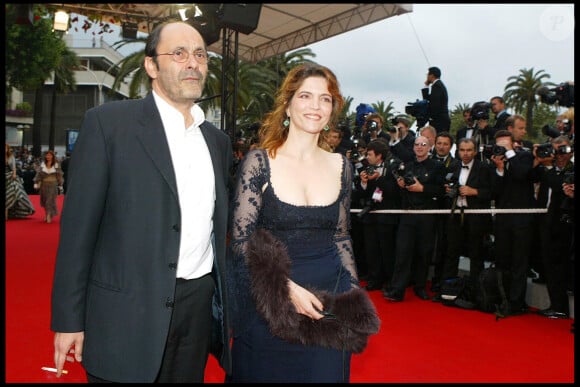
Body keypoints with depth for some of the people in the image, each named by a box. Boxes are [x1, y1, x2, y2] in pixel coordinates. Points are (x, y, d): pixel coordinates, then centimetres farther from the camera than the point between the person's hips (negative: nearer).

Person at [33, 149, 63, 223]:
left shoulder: (56, 165, -1)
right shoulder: (42, 165, 4)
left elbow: (59, 176, 2)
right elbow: (38, 174, 4)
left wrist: (60, 185, 2)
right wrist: (36, 183, -2)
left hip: (53, 185, -3)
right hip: (44, 185, 3)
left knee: (51, 200, -7)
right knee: (44, 200, 10)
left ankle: (49, 216, -6)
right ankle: (47, 214, 25)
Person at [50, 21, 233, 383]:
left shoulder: (218, 139, 9)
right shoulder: (108, 122, -7)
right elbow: (79, 224, -8)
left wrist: (222, 304, 15)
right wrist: (68, 320, -8)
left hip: (199, 306, 5)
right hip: (128, 310, -4)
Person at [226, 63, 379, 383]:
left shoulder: (340, 166, 3)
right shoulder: (259, 162, -9)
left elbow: (341, 237, 11)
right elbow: (241, 239, -10)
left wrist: (354, 293, 5)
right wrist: (288, 288, -18)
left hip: (328, 302, 3)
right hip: (268, 303, -3)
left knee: (325, 373, 15)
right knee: (267, 372, 13)